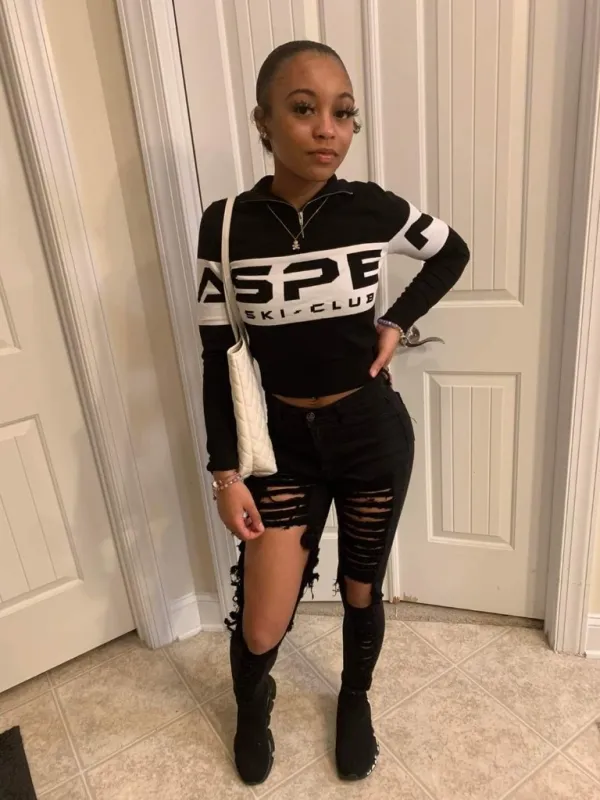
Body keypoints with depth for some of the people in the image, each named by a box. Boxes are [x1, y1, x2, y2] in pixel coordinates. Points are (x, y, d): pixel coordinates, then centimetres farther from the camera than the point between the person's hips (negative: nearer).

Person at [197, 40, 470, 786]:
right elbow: (218, 359, -5)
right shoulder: (225, 226, -10)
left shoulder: (373, 209, -8)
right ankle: (252, 708, 45)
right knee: (261, 626, 6)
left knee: (361, 589, 19)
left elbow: (452, 253, 12)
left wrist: (398, 322, -2)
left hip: (373, 432, 1)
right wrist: (225, 473, -7)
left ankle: (355, 699, 53)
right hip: (284, 442, 0)